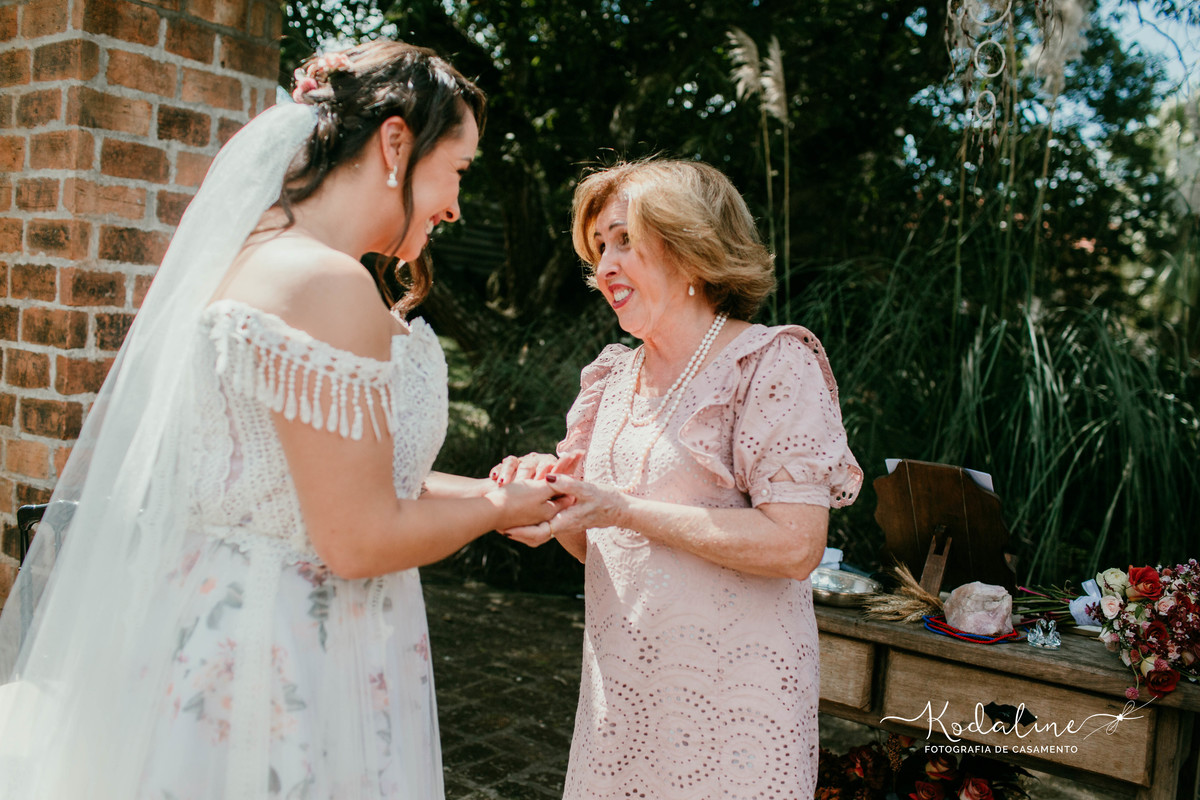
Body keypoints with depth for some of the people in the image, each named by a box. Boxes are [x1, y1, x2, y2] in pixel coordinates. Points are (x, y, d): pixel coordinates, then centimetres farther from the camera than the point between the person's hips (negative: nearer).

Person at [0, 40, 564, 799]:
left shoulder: (264, 255, 8)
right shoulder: (325, 283, -22)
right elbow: (359, 540, -22)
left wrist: (481, 488, 11)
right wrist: (497, 508, -6)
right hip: (284, 664, -9)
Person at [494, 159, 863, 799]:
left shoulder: (772, 363, -10)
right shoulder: (614, 376, 9)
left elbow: (796, 544, -21)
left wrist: (622, 509, -22)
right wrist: (550, 493, -9)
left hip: (730, 694, -6)